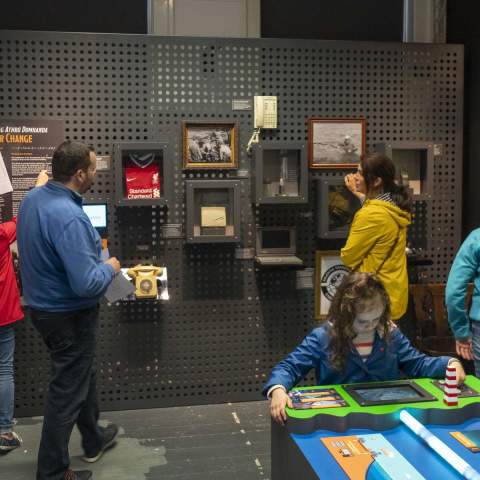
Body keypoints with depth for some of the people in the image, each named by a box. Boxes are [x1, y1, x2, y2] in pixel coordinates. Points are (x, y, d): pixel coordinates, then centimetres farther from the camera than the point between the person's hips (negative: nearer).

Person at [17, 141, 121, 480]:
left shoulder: (33, 198, -2)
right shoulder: (69, 217, -31)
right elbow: (87, 284, -33)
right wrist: (109, 268, -13)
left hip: (43, 306, 9)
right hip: (70, 316, -9)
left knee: (82, 375, 26)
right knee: (67, 391, 7)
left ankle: (94, 440, 46)